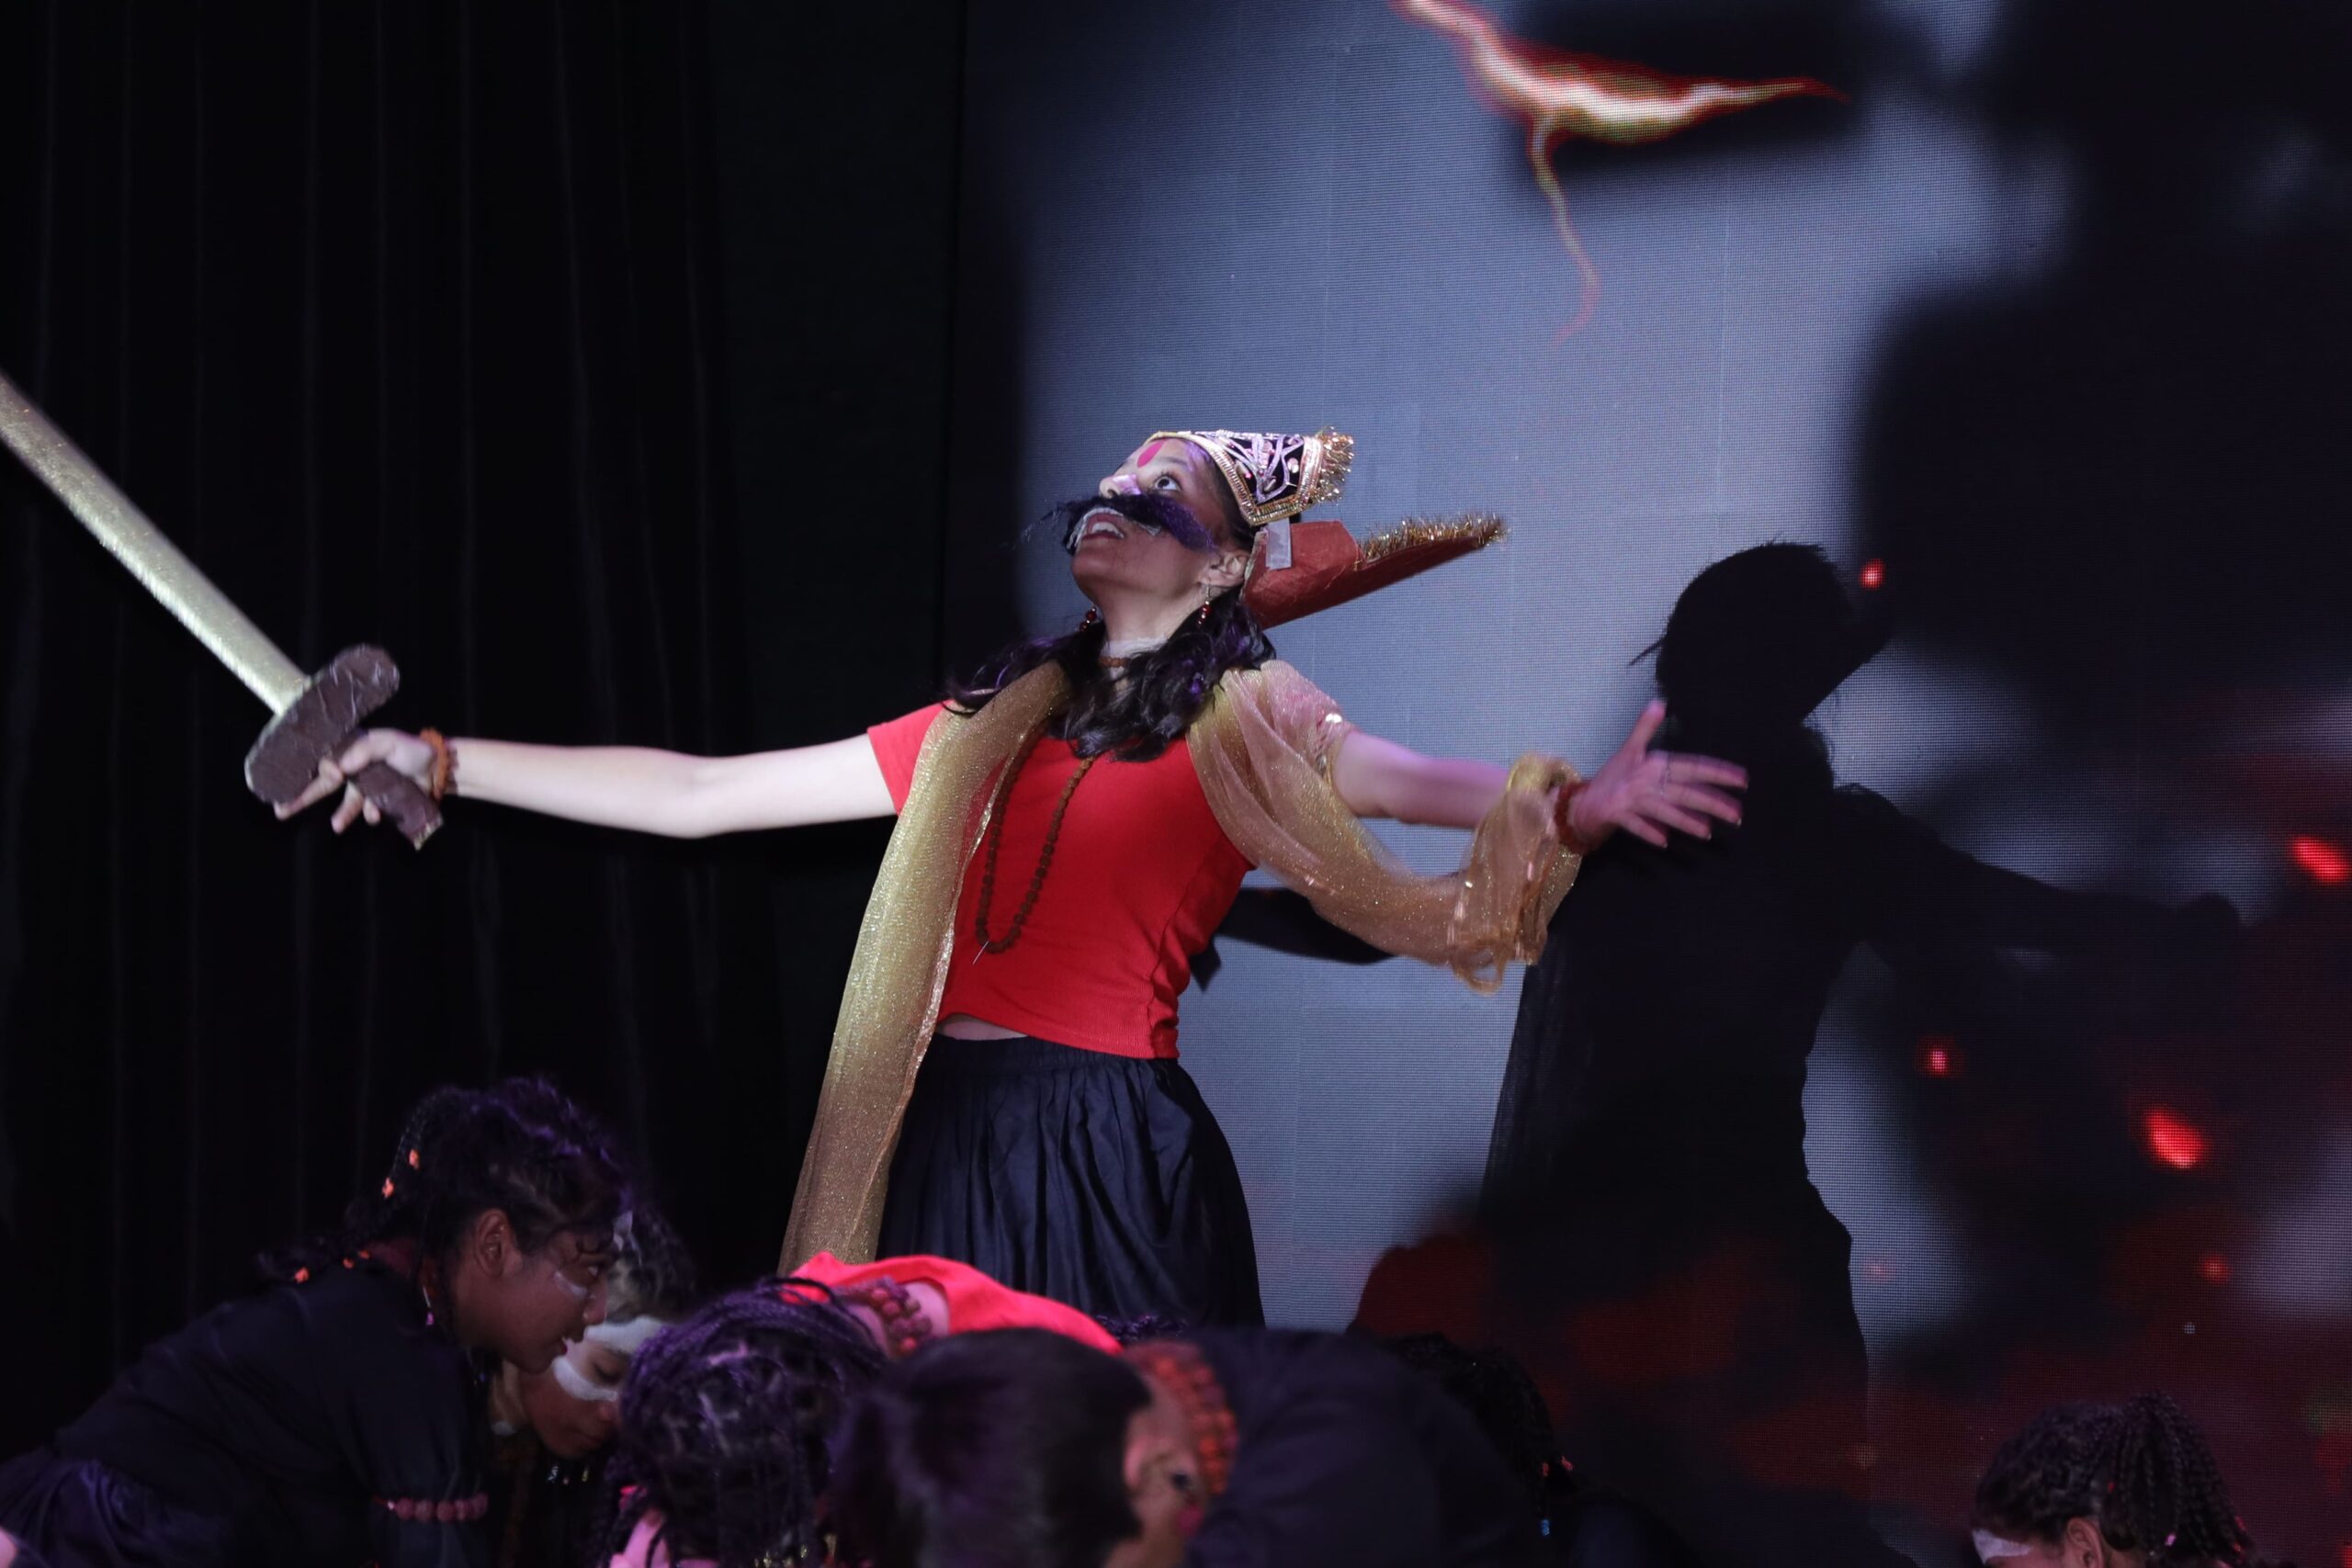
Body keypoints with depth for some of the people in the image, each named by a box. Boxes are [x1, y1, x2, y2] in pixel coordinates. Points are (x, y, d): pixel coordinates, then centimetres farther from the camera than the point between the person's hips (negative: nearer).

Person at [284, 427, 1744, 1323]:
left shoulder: (1242, 730, 1)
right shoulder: (984, 734, 15)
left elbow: (1409, 781, -20)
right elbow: (695, 794, 17)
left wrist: (1573, 806, -41)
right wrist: (443, 763, 16)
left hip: (1110, 1158, -5)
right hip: (946, 1150, 5)